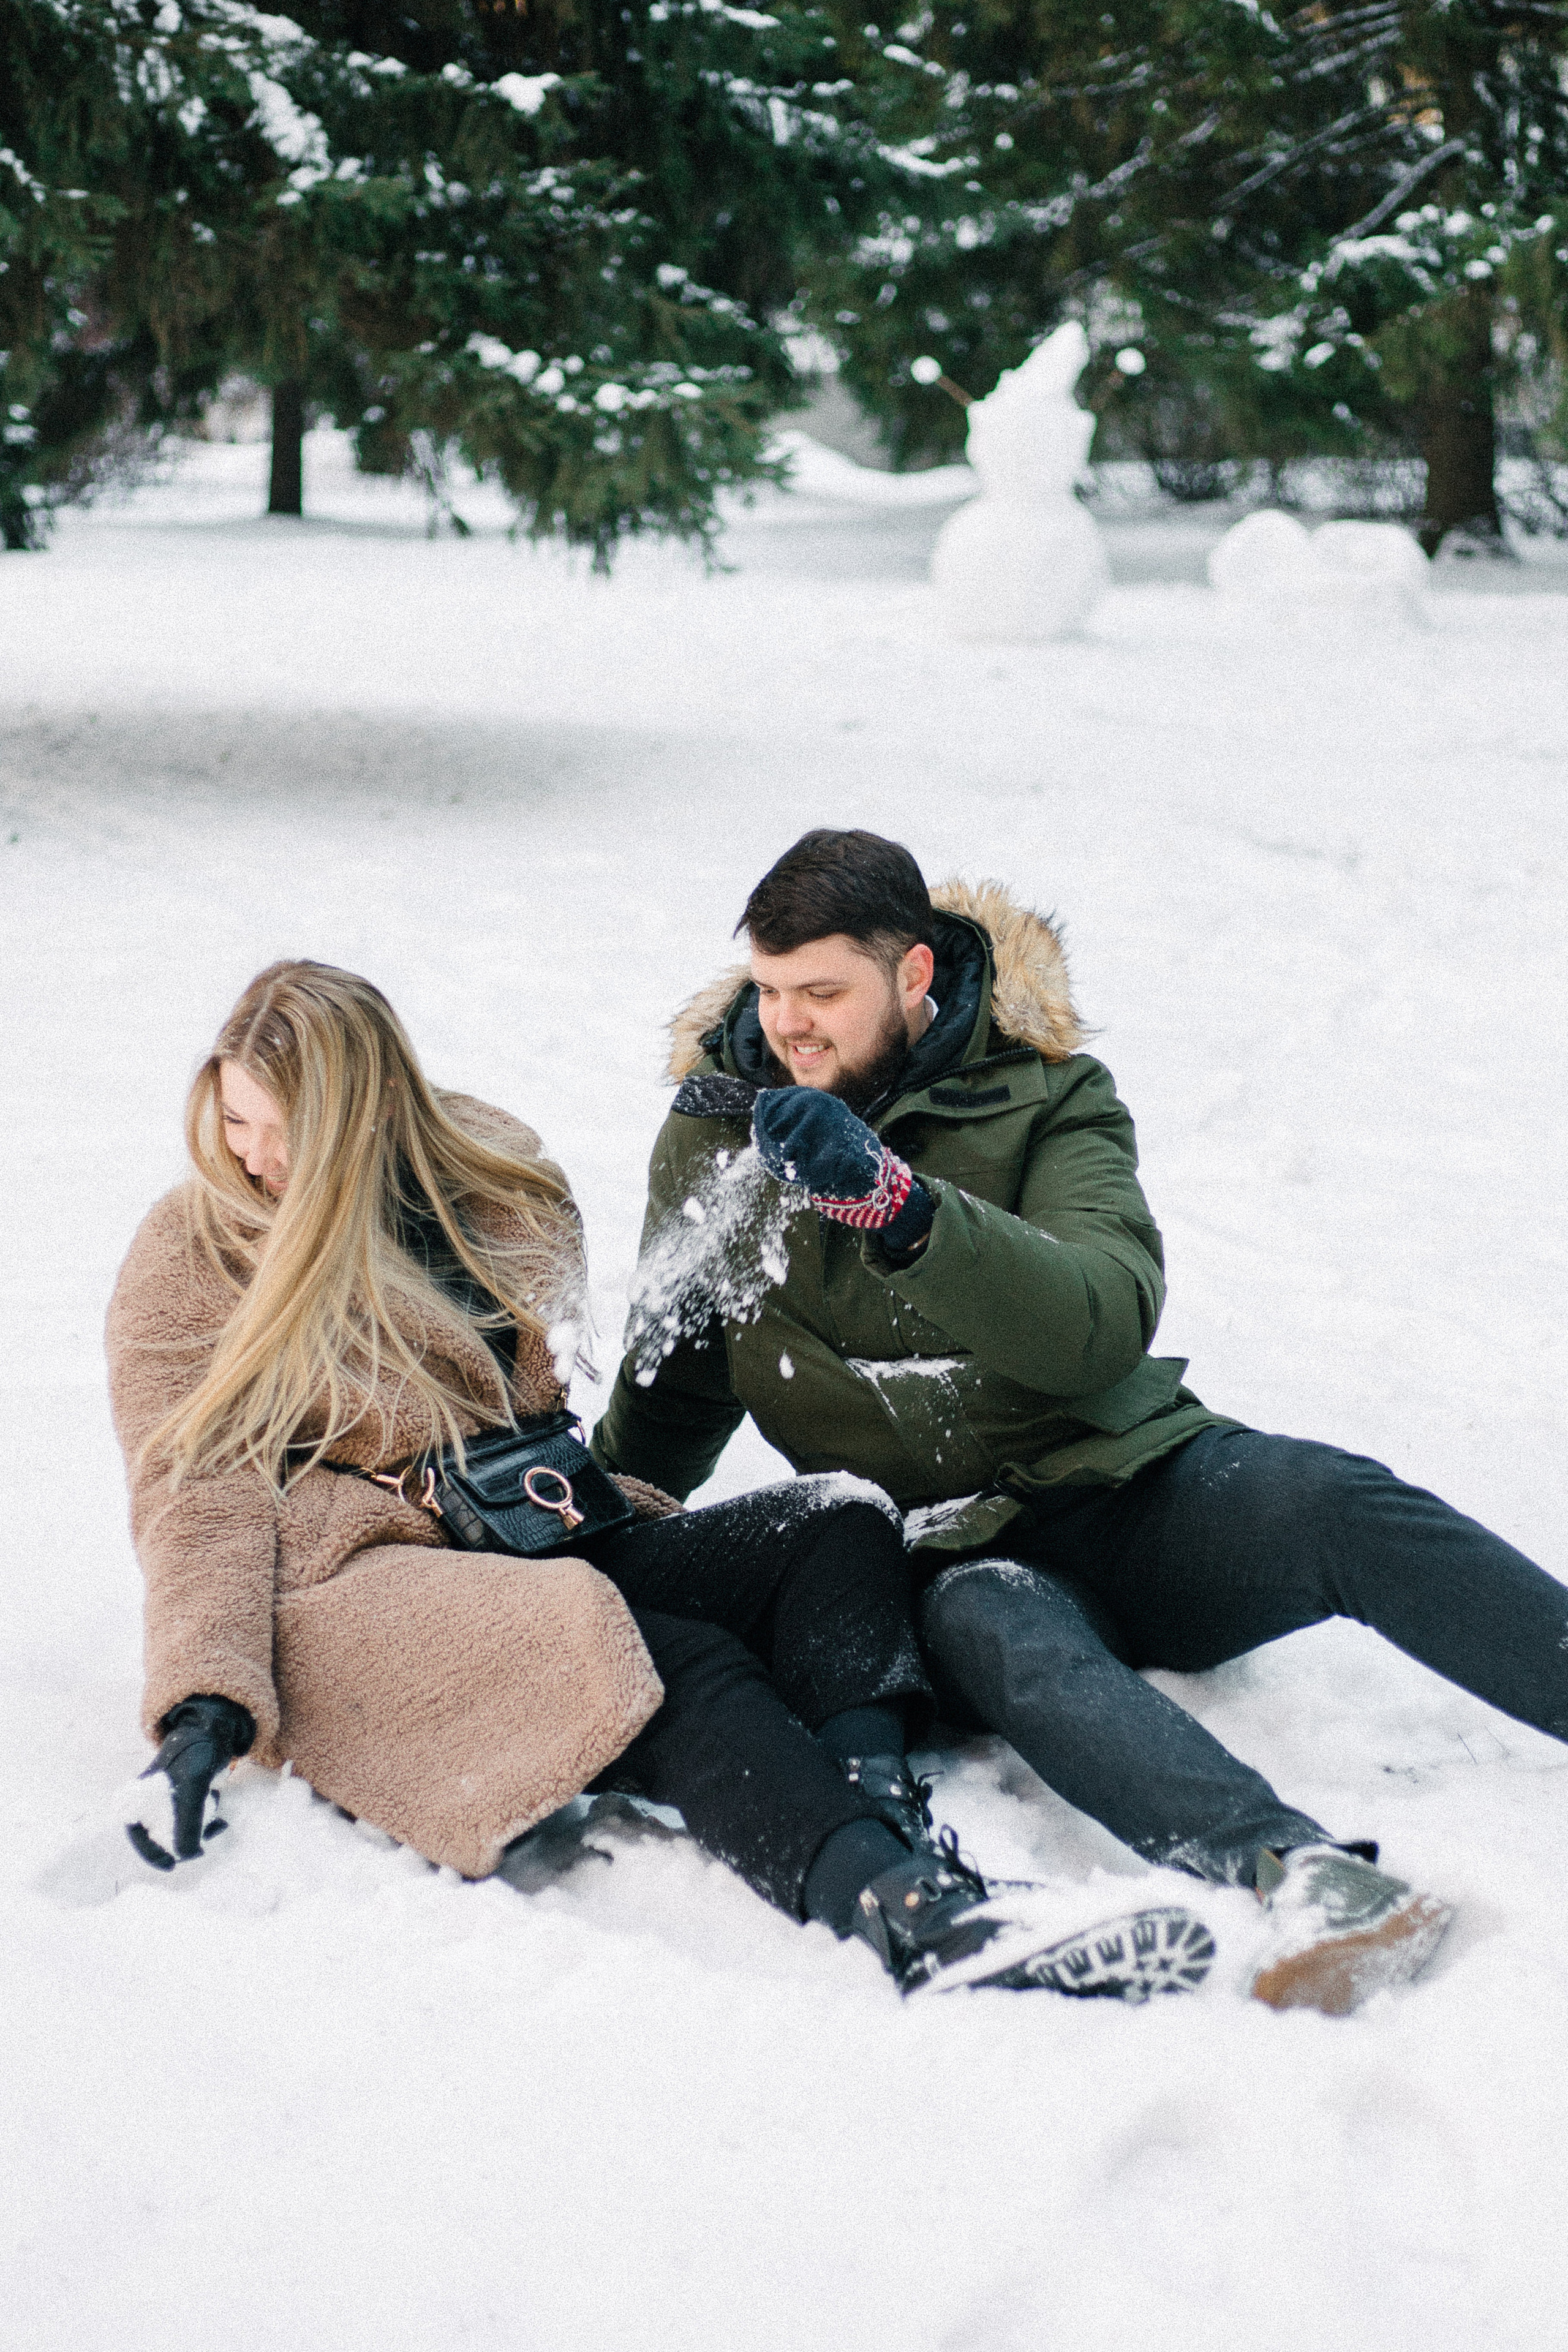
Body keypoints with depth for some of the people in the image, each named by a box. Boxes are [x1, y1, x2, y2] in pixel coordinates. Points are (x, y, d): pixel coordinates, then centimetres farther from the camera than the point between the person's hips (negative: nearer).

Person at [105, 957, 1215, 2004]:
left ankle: (878, 1810, -46)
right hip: (361, 1589, -6)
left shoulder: (487, 1181, 14)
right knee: (682, 1669, -33)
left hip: (543, 1551, 6)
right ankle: (911, 1913, -58)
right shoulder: (190, 1262, 1)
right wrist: (205, 1707, -21)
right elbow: (202, 1497, -8)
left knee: (840, 1521, -18)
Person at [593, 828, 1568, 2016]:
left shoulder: (1045, 1094, 0)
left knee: (1333, 1502, -30)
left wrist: (894, 1201, -33)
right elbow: (673, 1396, 22)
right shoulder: (713, 1138, 7)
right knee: (994, 1629, -37)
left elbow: (1109, 1320, -20)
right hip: (954, 1550, -1)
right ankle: (1305, 1874, -61)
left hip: (1134, 1482, 1)